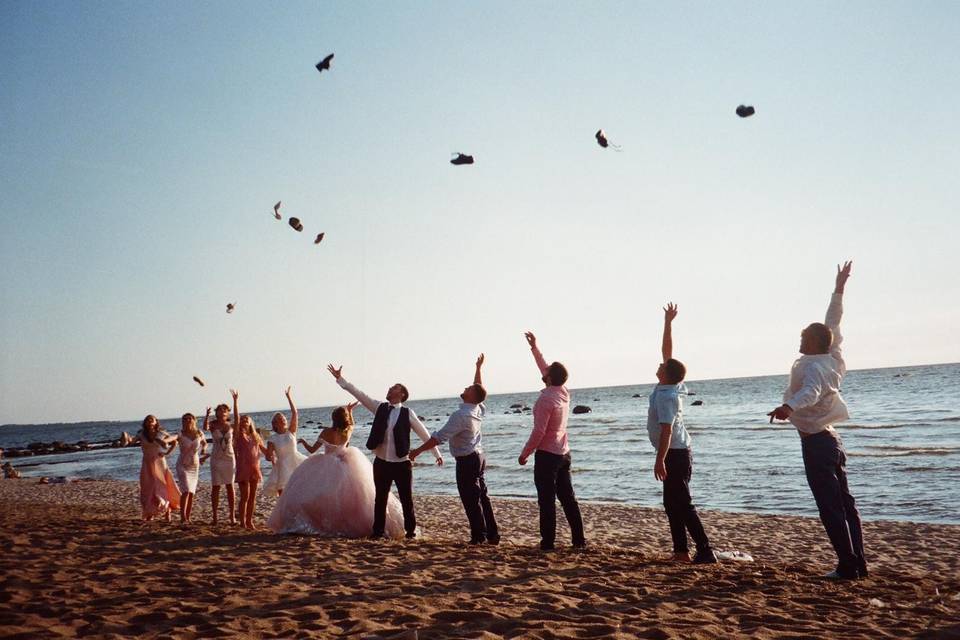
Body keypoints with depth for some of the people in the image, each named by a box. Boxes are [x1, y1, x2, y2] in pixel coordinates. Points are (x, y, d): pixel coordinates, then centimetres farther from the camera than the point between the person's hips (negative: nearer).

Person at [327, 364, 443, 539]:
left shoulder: (407, 413, -4)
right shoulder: (380, 407, 4)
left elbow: (424, 434, -1)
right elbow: (358, 393, 3)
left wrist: (437, 453, 0)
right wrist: (340, 378, -2)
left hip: (402, 463, -3)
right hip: (381, 462, 3)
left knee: (406, 499, 4)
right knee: (380, 499, 11)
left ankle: (411, 530, 17)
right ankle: (378, 530, 22)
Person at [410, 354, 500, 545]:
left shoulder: (460, 415, -22)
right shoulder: (479, 409, 2)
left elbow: (439, 437, -24)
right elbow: (479, 390, 22)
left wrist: (418, 451, -18)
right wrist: (478, 368, 28)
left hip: (467, 461, -9)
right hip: (478, 457, 9)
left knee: (471, 500, -1)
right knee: (482, 496, 14)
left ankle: (479, 536, 4)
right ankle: (492, 535, 18)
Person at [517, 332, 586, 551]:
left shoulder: (546, 399, -18)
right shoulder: (563, 392, 4)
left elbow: (539, 432, -19)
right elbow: (545, 368, 19)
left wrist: (524, 454, -9)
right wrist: (534, 348, 23)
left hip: (547, 455, -8)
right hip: (564, 453, 8)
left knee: (547, 500, -2)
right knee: (568, 498, 12)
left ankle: (548, 542, 2)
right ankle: (579, 540, 14)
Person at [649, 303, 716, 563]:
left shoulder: (665, 396, -19)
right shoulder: (668, 387, 5)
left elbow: (666, 431, -24)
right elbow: (667, 350, 11)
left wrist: (659, 461, -24)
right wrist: (667, 322, 12)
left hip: (675, 455, -10)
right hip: (676, 454, 10)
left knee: (683, 505, -7)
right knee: (672, 504, 12)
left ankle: (705, 552, -6)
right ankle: (681, 551, 15)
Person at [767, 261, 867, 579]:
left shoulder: (813, 367, -17)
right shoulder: (831, 359, 7)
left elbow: (811, 392, -39)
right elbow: (832, 325, 20)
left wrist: (789, 406, -58)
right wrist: (839, 290, 27)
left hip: (816, 442, -9)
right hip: (830, 438, 9)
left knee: (831, 507, -6)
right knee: (844, 503, 12)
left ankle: (848, 565, -3)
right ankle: (858, 563, 18)